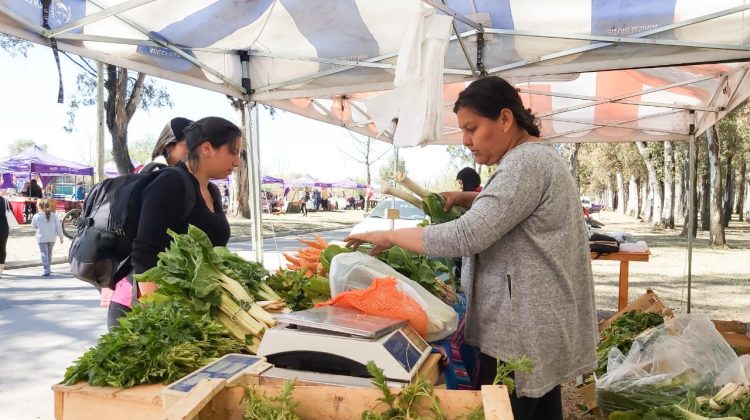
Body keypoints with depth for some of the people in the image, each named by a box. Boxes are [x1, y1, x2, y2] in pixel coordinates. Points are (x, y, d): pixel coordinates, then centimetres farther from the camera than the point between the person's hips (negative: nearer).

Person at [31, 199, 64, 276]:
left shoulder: (37, 216, -8)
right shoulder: (54, 215, -2)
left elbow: (33, 226, 8)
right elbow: (58, 226, 0)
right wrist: (61, 236, 5)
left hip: (42, 238, -3)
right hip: (52, 238, 3)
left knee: (44, 253, -1)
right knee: (49, 253, 16)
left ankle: (46, 269, -12)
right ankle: (47, 268, 25)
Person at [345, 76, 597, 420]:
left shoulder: (524, 163, -21)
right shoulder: (536, 157, 13)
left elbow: (466, 237, -27)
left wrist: (390, 236, -17)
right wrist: (464, 199, 10)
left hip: (524, 329, -10)